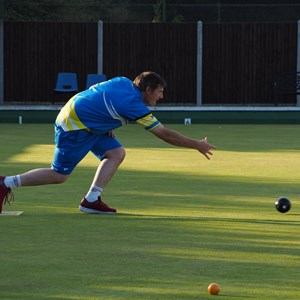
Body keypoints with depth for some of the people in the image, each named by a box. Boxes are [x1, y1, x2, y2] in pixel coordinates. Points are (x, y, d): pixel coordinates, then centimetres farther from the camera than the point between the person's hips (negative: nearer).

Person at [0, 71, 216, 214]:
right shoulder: (135, 106, -21)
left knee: (116, 153, 0)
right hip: (74, 126, -10)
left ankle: (92, 200, -2)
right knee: (59, 175, -3)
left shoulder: (124, 82, 1)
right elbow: (165, 134, -18)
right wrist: (198, 145, -10)